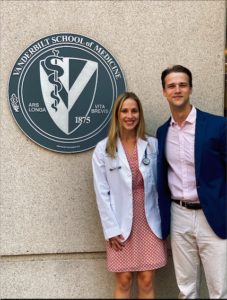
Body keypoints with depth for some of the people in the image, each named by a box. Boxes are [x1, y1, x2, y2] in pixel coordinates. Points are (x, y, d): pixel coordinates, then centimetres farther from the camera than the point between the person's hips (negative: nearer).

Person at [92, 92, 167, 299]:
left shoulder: (153, 145, 3)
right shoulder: (103, 149, -2)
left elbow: (159, 185, 6)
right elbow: (102, 193, -2)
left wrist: (163, 221, 1)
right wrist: (111, 229, -6)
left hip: (149, 222, 1)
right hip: (121, 224, -1)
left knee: (147, 281, 5)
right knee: (124, 281, 5)